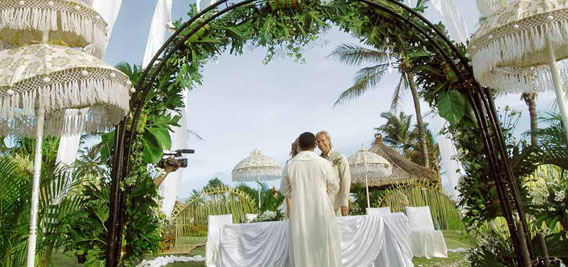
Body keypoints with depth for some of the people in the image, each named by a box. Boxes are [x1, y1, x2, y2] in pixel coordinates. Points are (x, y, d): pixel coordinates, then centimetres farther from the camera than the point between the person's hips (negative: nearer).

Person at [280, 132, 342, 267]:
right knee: (324, 247, 12)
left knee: (302, 249, 10)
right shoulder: (324, 163, -7)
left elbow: (284, 191, 6)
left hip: (299, 213, 1)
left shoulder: (290, 164, -4)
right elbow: (334, 188, 4)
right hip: (322, 212, -1)